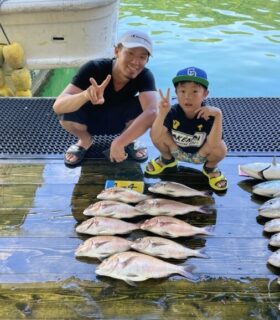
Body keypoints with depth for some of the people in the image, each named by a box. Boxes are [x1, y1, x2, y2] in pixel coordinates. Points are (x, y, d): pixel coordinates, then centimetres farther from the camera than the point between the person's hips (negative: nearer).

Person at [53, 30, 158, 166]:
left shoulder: (145, 76, -28)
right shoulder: (94, 68, -31)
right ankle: (85, 140, 2)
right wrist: (86, 95, -60)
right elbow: (58, 106, -40)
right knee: (68, 113, -33)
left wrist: (119, 143, -55)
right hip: (91, 119, 0)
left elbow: (152, 112, -46)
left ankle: (129, 139, 3)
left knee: (145, 107, -30)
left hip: (121, 121, 1)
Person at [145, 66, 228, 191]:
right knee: (158, 133, -25)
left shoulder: (208, 115, -29)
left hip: (200, 155, -2)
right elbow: (155, 136, -33)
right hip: (177, 151, 2)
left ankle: (210, 168, 6)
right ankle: (167, 159, 11)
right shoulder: (173, 112, -23)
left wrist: (218, 115, -50)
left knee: (220, 148, -34)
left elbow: (213, 144, -42)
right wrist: (162, 113, -48)